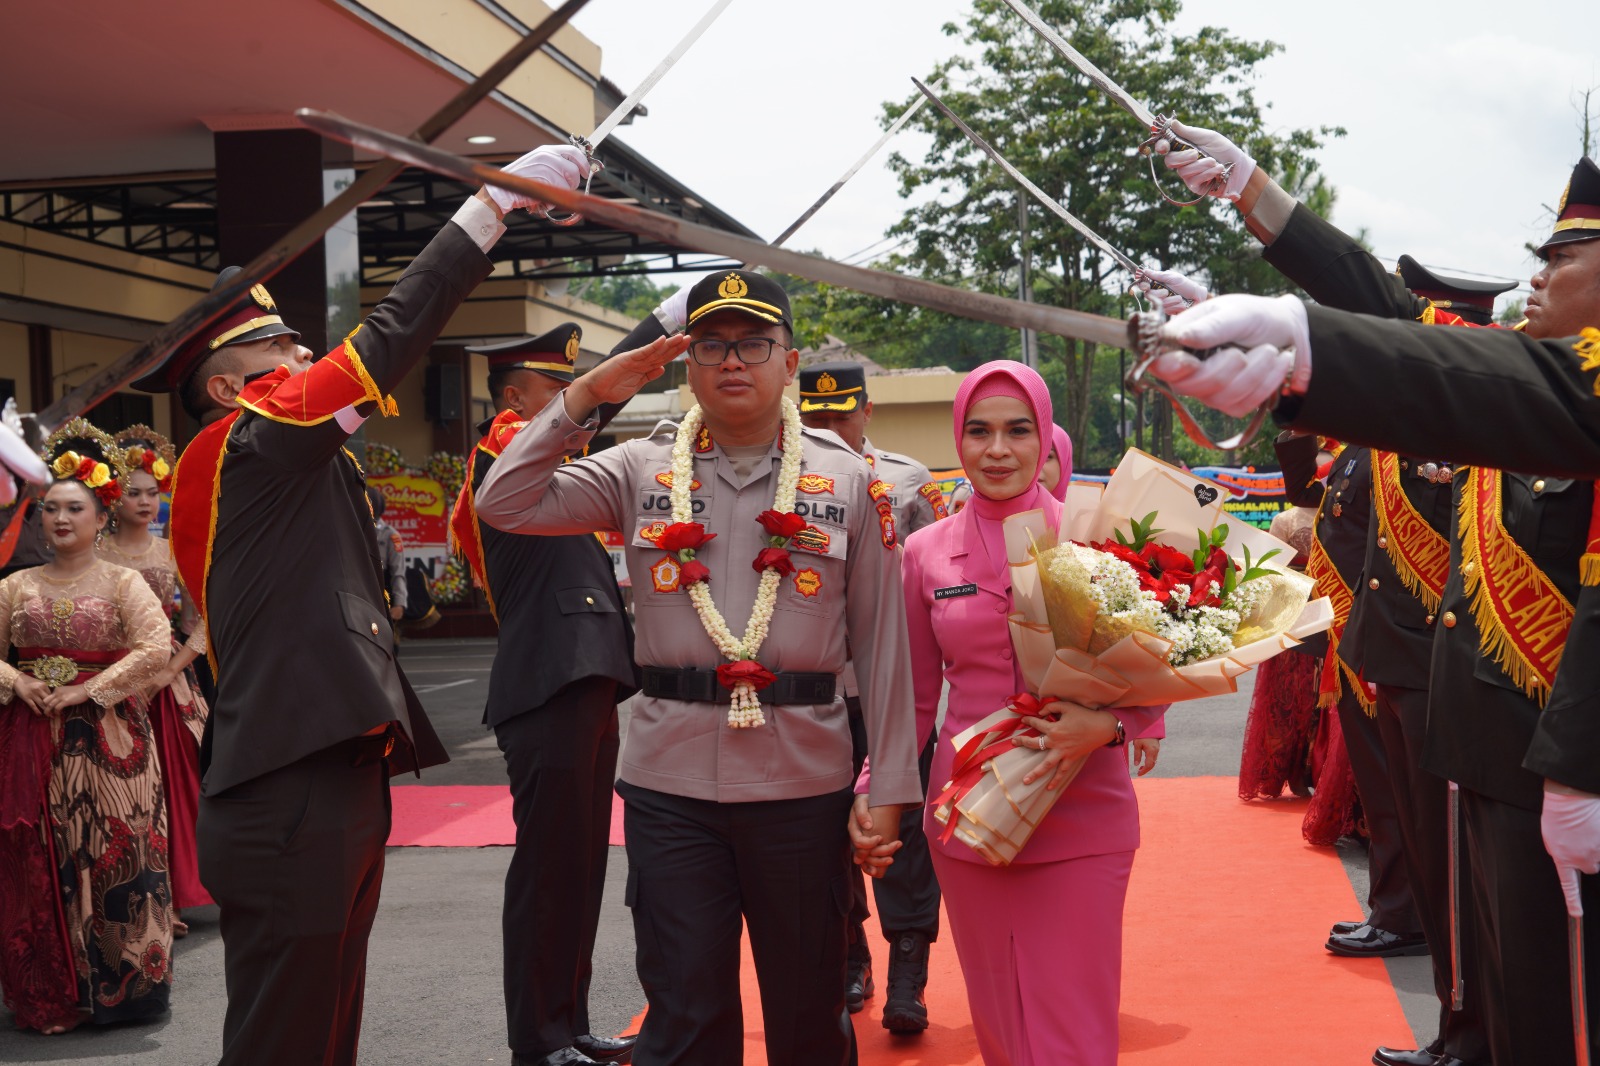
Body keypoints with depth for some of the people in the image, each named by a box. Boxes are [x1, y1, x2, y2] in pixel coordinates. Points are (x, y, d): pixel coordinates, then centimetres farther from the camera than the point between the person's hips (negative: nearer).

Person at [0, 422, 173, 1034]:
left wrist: (88, 690, -15)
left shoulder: (122, 583, 1)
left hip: (107, 740, -2)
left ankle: (117, 987, 9)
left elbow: (156, 647, -11)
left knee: (112, 857, -3)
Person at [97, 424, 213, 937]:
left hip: (169, 685, 2)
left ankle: (168, 899, 9)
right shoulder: (96, 556, 0)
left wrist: (167, 673, -8)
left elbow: (204, 623, 2)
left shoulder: (173, 553, 5)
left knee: (172, 788, 1)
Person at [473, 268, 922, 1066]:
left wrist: (889, 789, -4)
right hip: (670, 783, 0)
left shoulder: (849, 481, 3)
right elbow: (503, 505, -4)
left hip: (804, 782, 0)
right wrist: (586, 395, -7)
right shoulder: (641, 471, 5)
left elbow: (882, 642, 0)